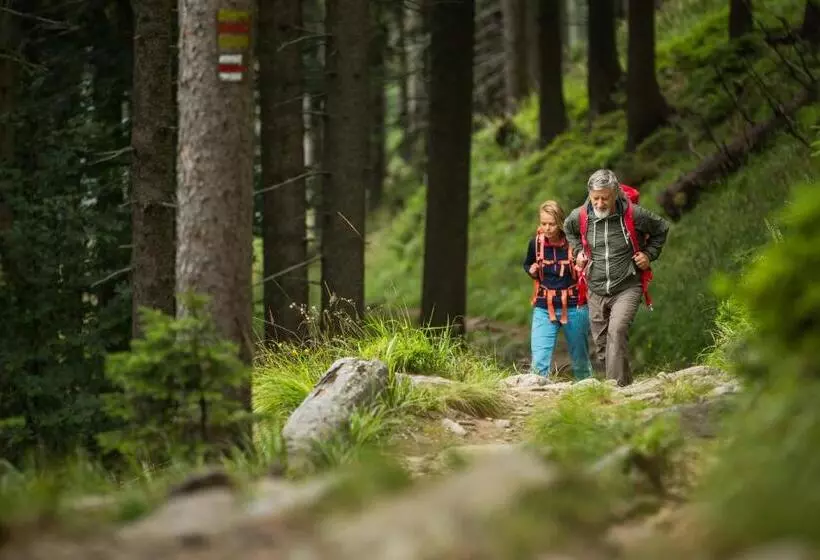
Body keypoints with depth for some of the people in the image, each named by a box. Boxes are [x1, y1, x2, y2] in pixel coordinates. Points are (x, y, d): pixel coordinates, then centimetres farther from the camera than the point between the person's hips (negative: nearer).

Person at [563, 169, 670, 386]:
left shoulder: (633, 214, -12)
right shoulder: (580, 216, -4)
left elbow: (661, 229, 9)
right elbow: (569, 229, 24)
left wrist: (649, 254, 0)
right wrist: (578, 251, 11)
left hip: (627, 288, -4)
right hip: (596, 291, 4)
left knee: (617, 330, -26)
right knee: (600, 344, 6)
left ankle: (618, 384, -30)